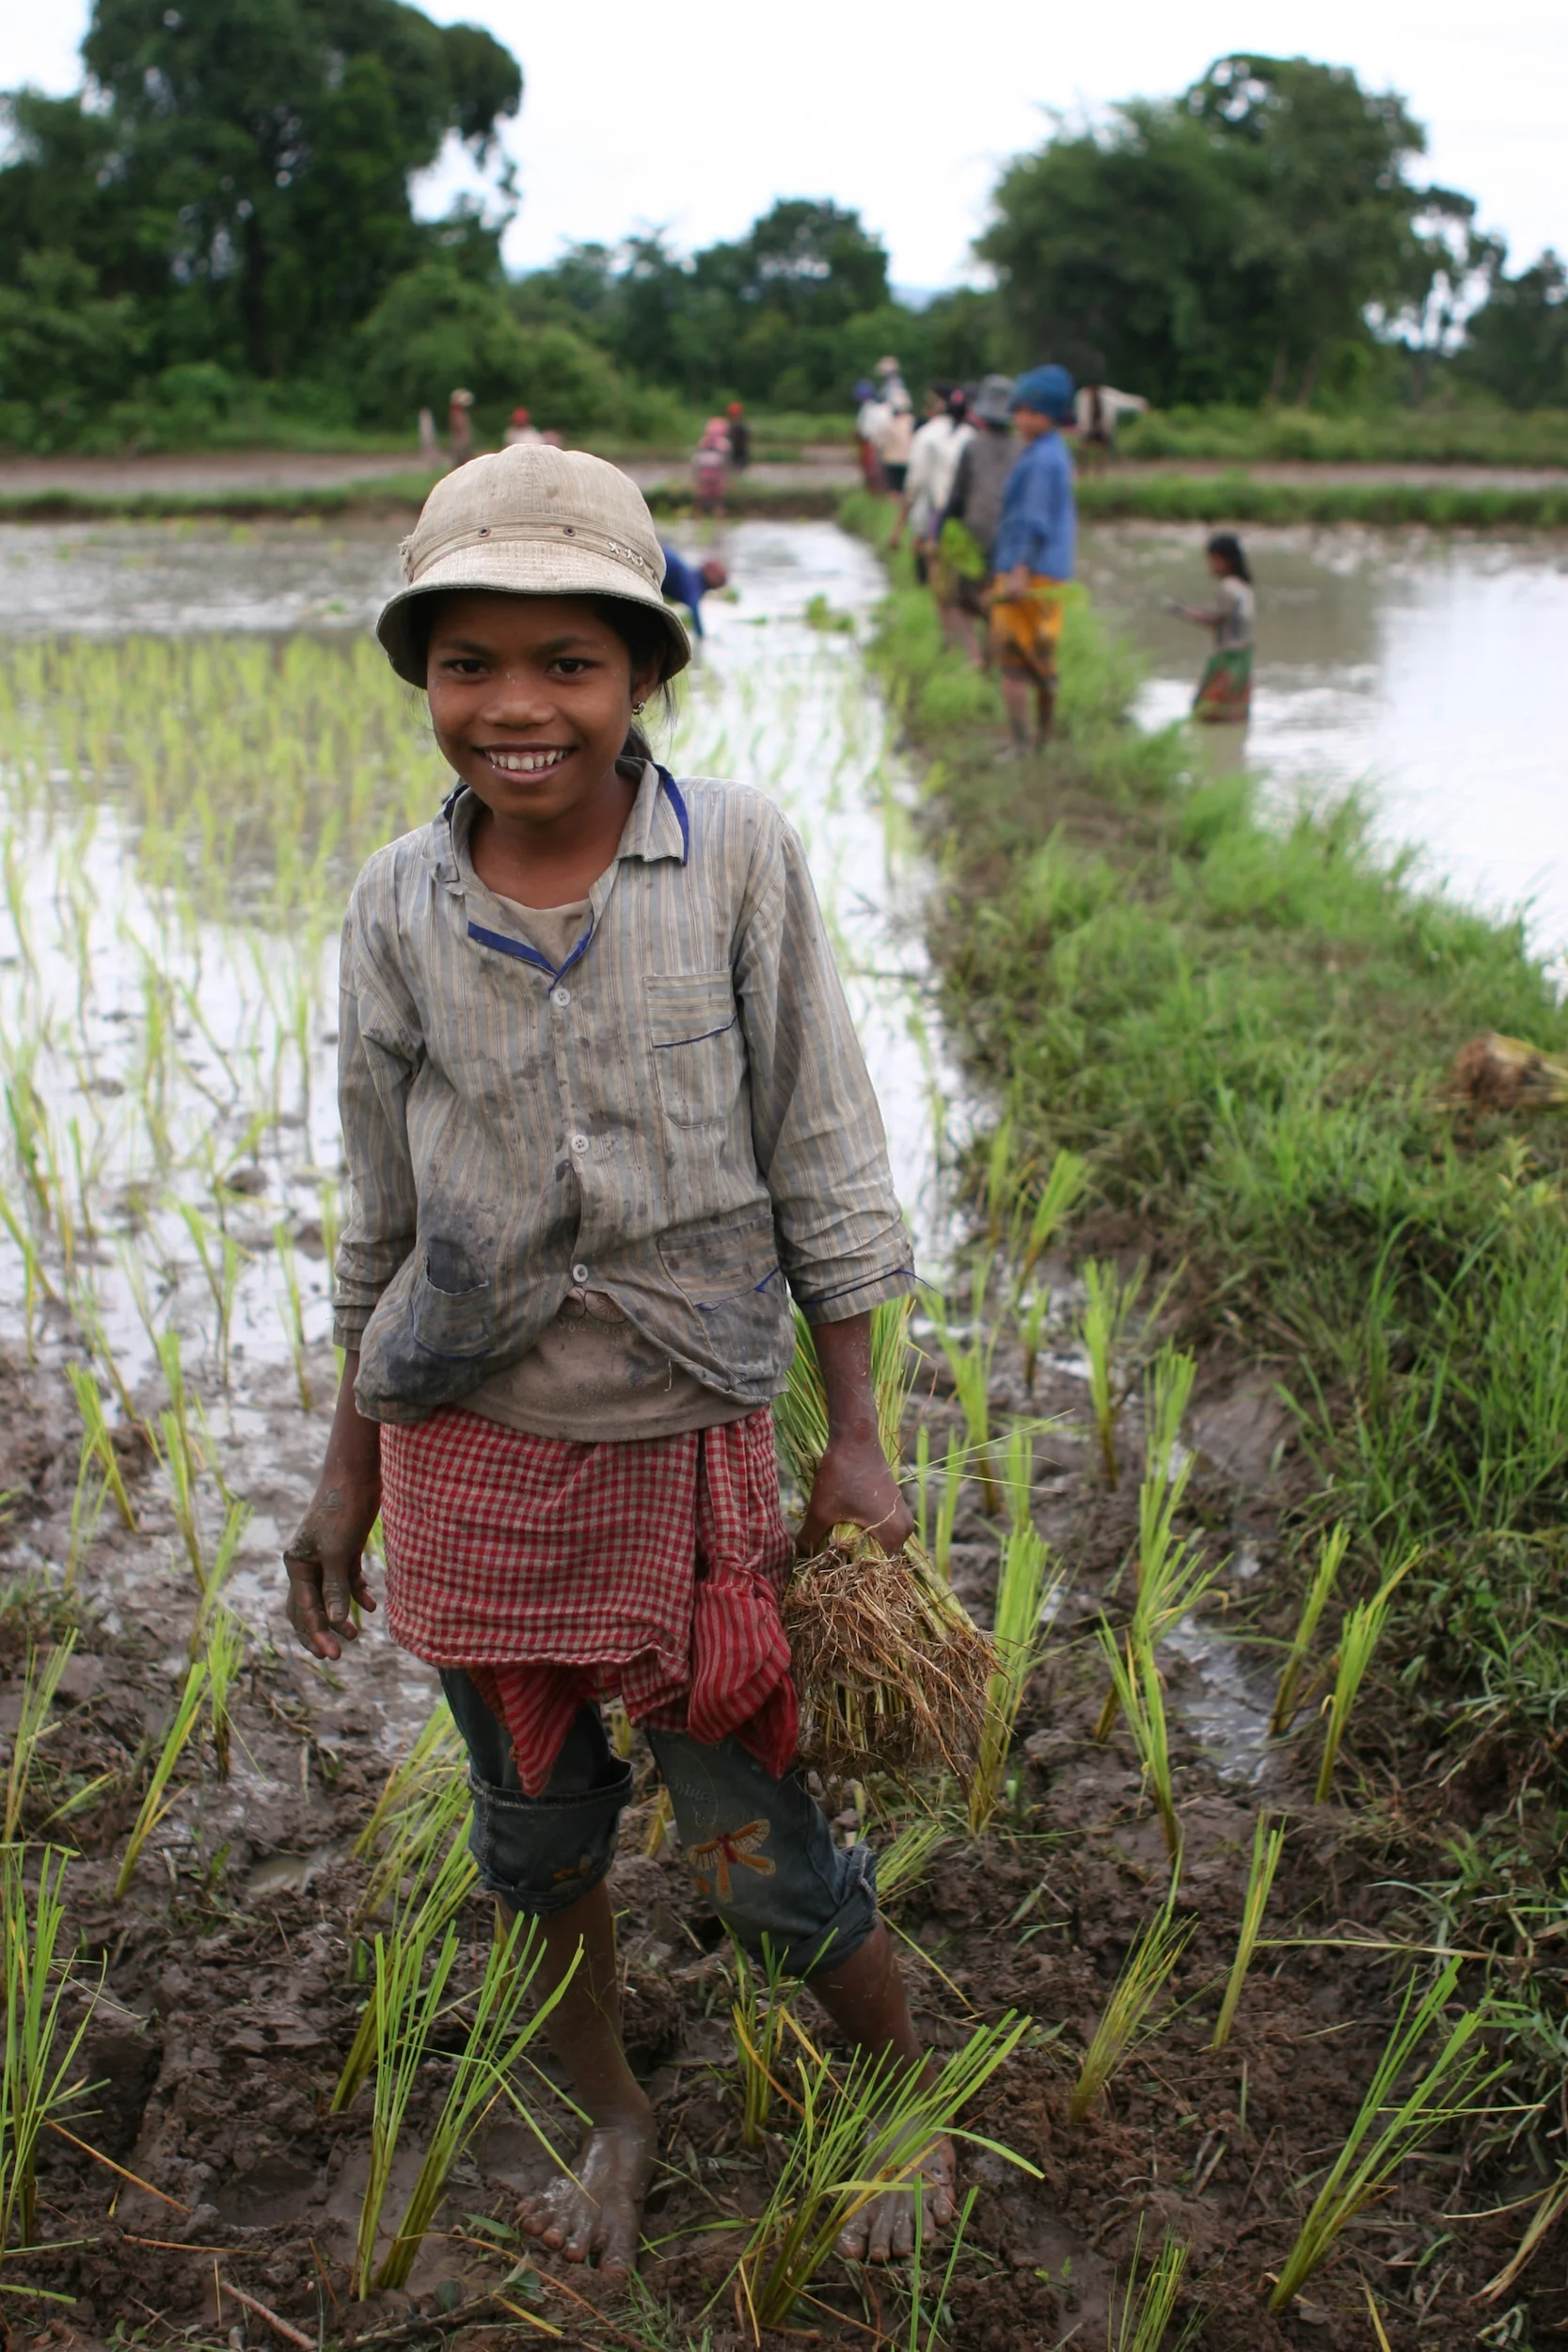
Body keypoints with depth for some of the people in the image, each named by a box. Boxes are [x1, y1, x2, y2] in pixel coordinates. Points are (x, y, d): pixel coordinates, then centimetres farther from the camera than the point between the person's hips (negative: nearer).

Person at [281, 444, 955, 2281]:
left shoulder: (741, 857, -10)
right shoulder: (397, 909, -3)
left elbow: (819, 1166, -4)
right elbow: (384, 1219, 7)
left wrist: (857, 1442, -3)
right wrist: (348, 1473, 10)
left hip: (684, 1439, -2)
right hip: (466, 1446, 3)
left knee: (760, 1854, 7)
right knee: (538, 1833, 18)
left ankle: (915, 2097, 36)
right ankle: (612, 2117, 45)